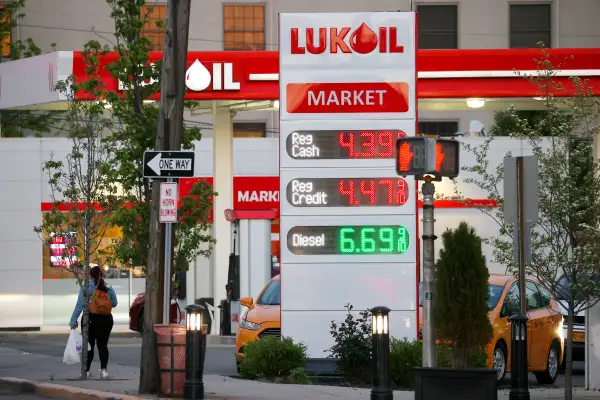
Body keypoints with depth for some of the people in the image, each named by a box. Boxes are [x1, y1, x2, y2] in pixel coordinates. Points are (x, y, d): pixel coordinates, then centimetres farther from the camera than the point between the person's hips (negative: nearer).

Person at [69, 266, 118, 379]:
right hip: (106, 319, 3)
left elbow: (80, 305, -11)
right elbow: (114, 303, 12)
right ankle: (104, 369, -9)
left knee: (89, 345, 6)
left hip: (91, 318, -3)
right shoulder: (108, 287, 5)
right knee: (103, 345, 7)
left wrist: (73, 321, -11)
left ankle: (86, 370, 5)